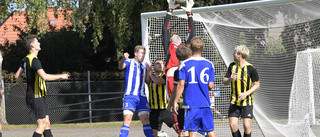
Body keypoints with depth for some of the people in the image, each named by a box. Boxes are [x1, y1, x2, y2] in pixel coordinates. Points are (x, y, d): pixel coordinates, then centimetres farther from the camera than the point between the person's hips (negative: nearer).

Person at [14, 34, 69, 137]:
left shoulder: (26, 60, 12)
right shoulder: (34, 60, -18)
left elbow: (17, 76, 19)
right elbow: (44, 76, -29)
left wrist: (25, 88, 27)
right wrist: (60, 76, -17)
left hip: (39, 97, 10)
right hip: (36, 97, -10)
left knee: (47, 124, 10)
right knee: (42, 125, -8)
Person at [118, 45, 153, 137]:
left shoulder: (144, 66, 17)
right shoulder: (129, 62, 2)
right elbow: (121, 66, -20)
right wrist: (123, 59, -43)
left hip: (142, 97, 5)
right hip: (130, 96, -4)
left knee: (146, 120, 2)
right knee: (127, 120, -14)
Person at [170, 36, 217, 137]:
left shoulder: (185, 64, -4)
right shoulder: (209, 64, 4)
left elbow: (181, 85, -8)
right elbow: (210, 86, 4)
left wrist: (175, 102, -2)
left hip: (191, 103, -3)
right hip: (205, 103, 3)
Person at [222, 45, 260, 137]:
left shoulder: (250, 68, -11)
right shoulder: (232, 66, 3)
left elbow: (257, 85, -5)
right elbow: (224, 82, 5)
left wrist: (246, 93, -19)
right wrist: (230, 79, -19)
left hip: (247, 101, -3)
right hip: (234, 101, 4)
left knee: (246, 126, -8)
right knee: (233, 125, -6)